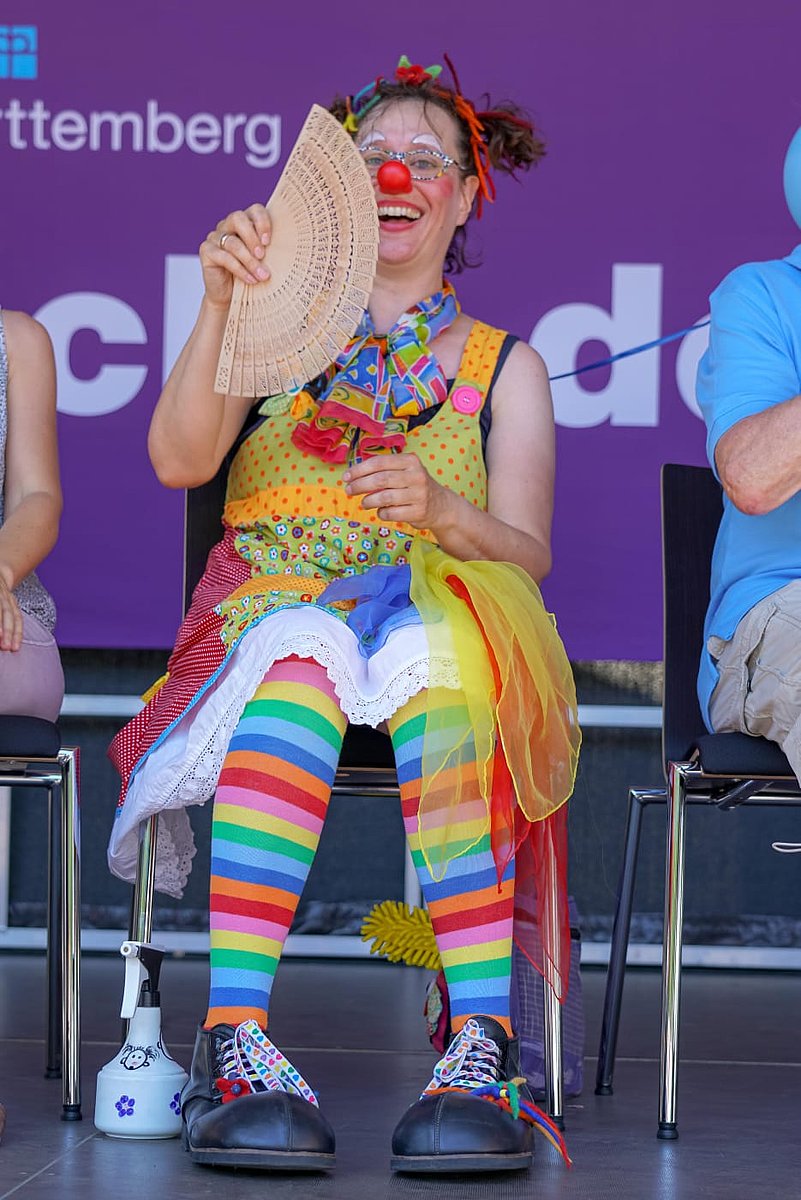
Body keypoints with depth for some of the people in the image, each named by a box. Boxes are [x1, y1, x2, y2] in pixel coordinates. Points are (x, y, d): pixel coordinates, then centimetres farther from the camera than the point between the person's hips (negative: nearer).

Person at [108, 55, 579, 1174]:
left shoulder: (504, 365, 20)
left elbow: (527, 557, 6)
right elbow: (179, 460, 1)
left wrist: (440, 511, -16)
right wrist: (221, 305, -13)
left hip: (440, 614, 0)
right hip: (270, 607, 0)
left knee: (428, 652, -39)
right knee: (302, 650, -39)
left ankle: (482, 1043, -48)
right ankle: (235, 1035, -50)